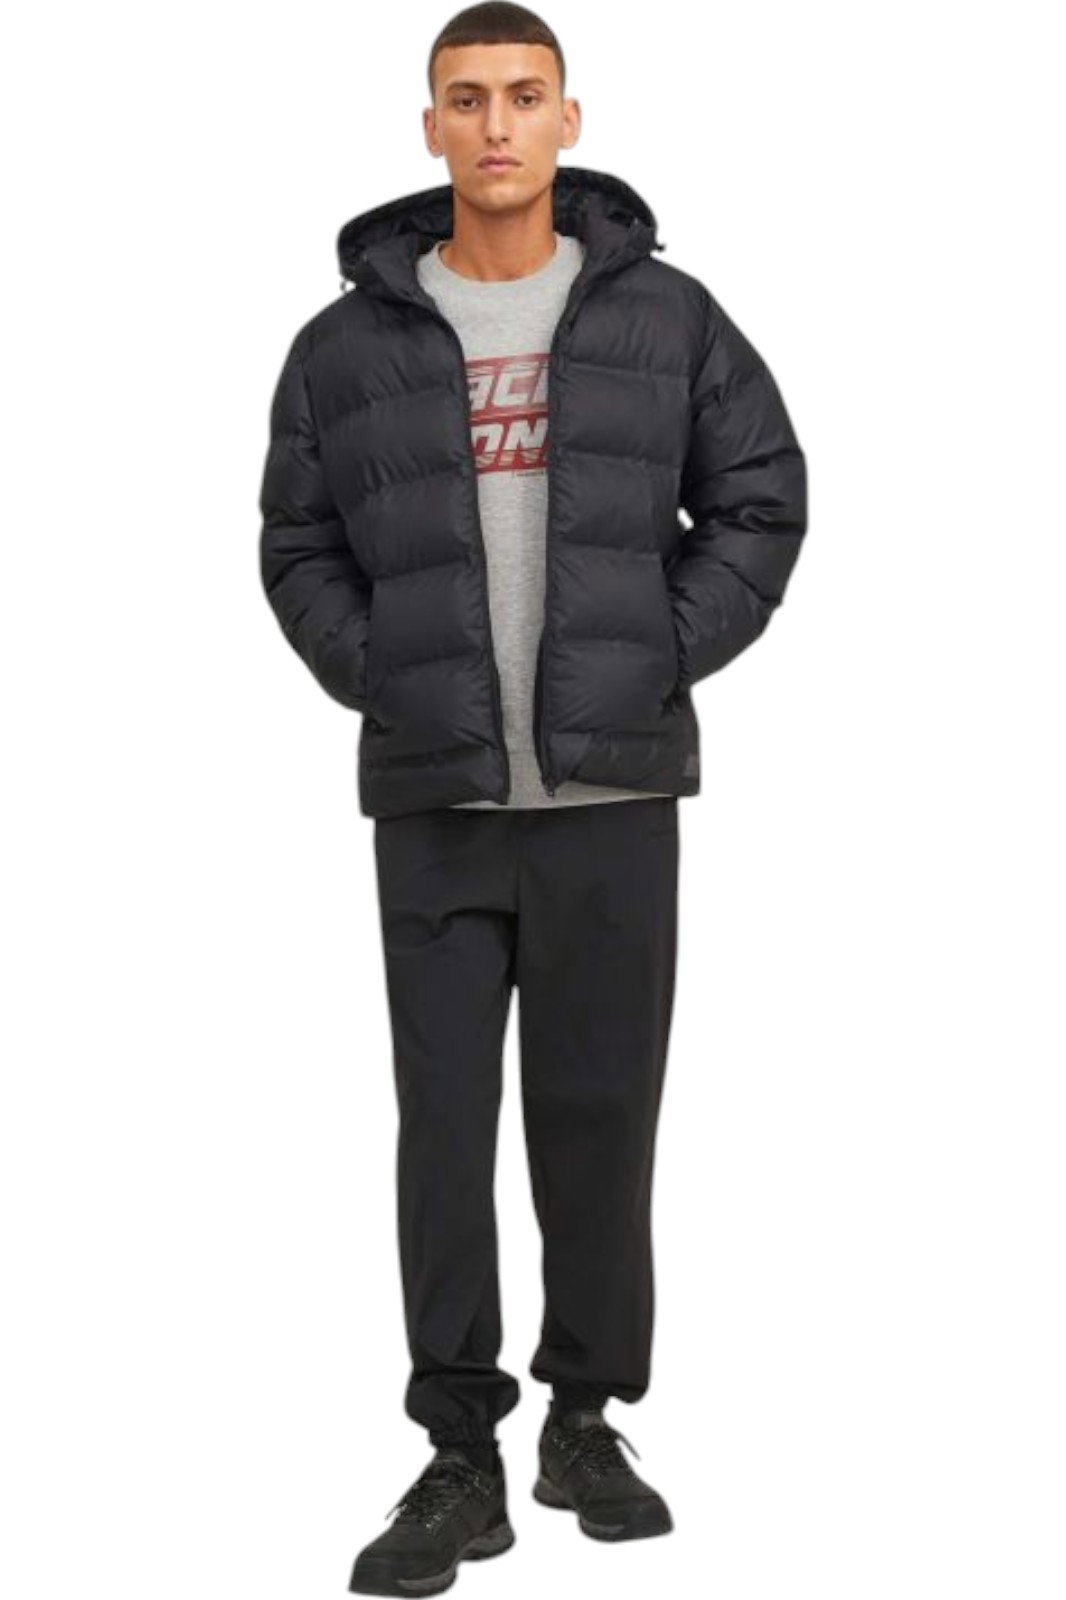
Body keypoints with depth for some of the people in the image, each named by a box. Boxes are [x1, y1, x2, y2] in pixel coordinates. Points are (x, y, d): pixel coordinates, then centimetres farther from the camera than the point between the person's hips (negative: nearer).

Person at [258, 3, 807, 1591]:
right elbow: (299, 545, 8)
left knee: (601, 1115, 5)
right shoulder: (349, 342, 2)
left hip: (614, 796, 0)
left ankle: (587, 1425, 22)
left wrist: (661, 663, -5)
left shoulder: (665, 316, 2)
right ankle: (460, 1461, 11)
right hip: (433, 803, 0)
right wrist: (379, 682, -4)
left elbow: (762, 503, 5)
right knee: (446, 1127, 2)